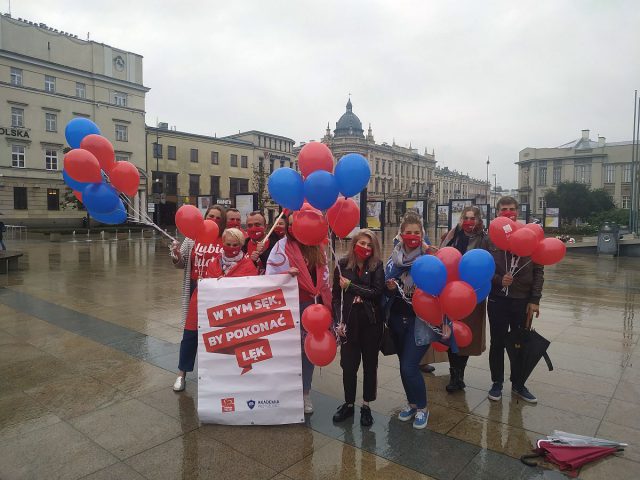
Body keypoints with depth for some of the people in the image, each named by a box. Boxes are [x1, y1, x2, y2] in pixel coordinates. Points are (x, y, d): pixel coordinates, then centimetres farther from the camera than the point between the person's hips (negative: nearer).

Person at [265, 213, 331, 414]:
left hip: (312, 305, 4)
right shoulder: (281, 247, -6)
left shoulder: (316, 247, 7)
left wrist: (324, 302, 12)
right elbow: (270, 276, -5)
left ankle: (305, 393, 25)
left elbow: (324, 276, 12)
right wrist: (286, 274, -23)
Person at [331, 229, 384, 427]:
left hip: (371, 323, 0)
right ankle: (348, 403, 28)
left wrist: (351, 286, -14)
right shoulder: (342, 265, -1)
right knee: (348, 365, 7)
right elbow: (336, 296, 0)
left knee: (370, 364, 11)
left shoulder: (377, 266, -3)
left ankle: (366, 406, 28)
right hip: (349, 322, 0)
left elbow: (377, 292, -14)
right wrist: (338, 321, -8)